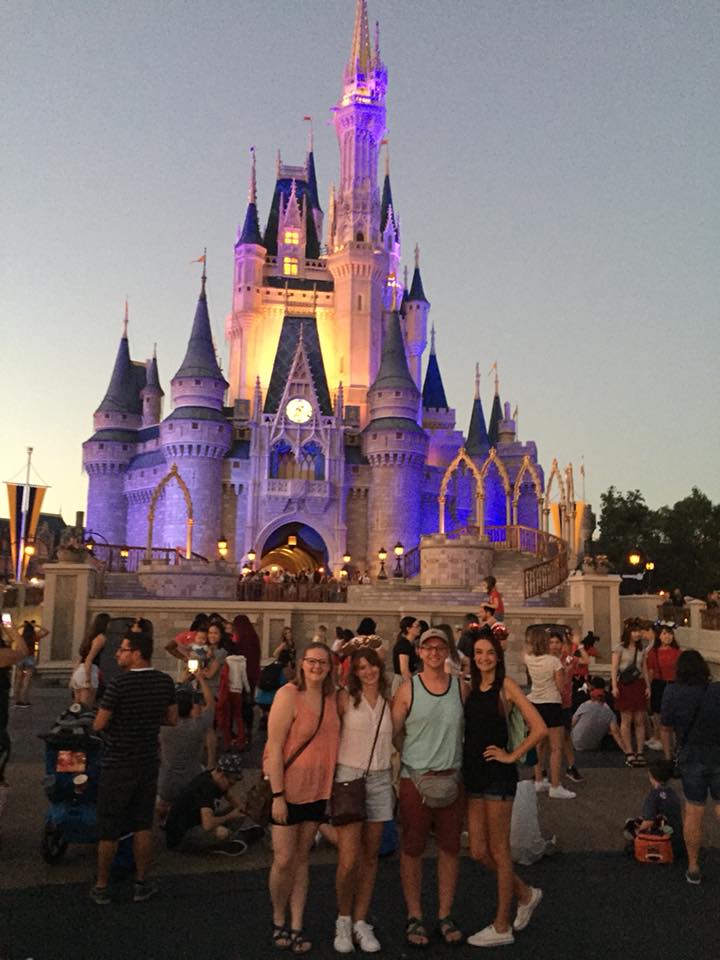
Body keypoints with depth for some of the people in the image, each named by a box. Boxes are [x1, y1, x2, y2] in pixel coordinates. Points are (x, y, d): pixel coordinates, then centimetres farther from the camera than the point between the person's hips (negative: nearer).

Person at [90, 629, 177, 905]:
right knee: (142, 826, 15)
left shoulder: (119, 684, -21)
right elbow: (172, 719, 6)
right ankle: (141, 884, 23)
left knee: (108, 829, 9)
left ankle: (101, 887, 21)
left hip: (117, 766, -4)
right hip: (148, 764, 5)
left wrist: (117, 717, 4)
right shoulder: (165, 682, -4)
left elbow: (98, 725, -16)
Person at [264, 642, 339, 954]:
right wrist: (277, 795, -18)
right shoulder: (288, 695, -15)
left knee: (302, 857, 13)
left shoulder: (331, 697, 2)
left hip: (318, 788, 5)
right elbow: (274, 747, -16)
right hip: (287, 788, -5)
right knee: (284, 859, -1)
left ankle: (296, 926, 23)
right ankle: (278, 921, 22)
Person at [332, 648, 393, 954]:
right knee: (349, 860, -7)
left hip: (380, 780, 4)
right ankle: (343, 920, 15)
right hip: (349, 777, -4)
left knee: (370, 856, 9)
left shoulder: (388, 702, 8)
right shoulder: (345, 699, -4)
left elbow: (395, 740, 16)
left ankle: (360, 922, 21)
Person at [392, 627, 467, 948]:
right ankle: (414, 917, 20)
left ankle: (445, 915, 24)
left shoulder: (461, 687, 4)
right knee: (412, 849, 6)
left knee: (450, 848, 10)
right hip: (415, 778, -2)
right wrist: (394, 774, -6)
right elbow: (391, 734, -2)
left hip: (452, 779, 2)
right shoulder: (408, 690, -4)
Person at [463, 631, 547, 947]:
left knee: (498, 850, 5)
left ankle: (502, 927, 19)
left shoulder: (506, 685, -9)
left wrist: (512, 756, -10)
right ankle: (525, 894, 34)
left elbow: (539, 728, -15)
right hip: (473, 772, 6)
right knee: (478, 851, 11)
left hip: (497, 773, -6)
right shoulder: (471, 687, 9)